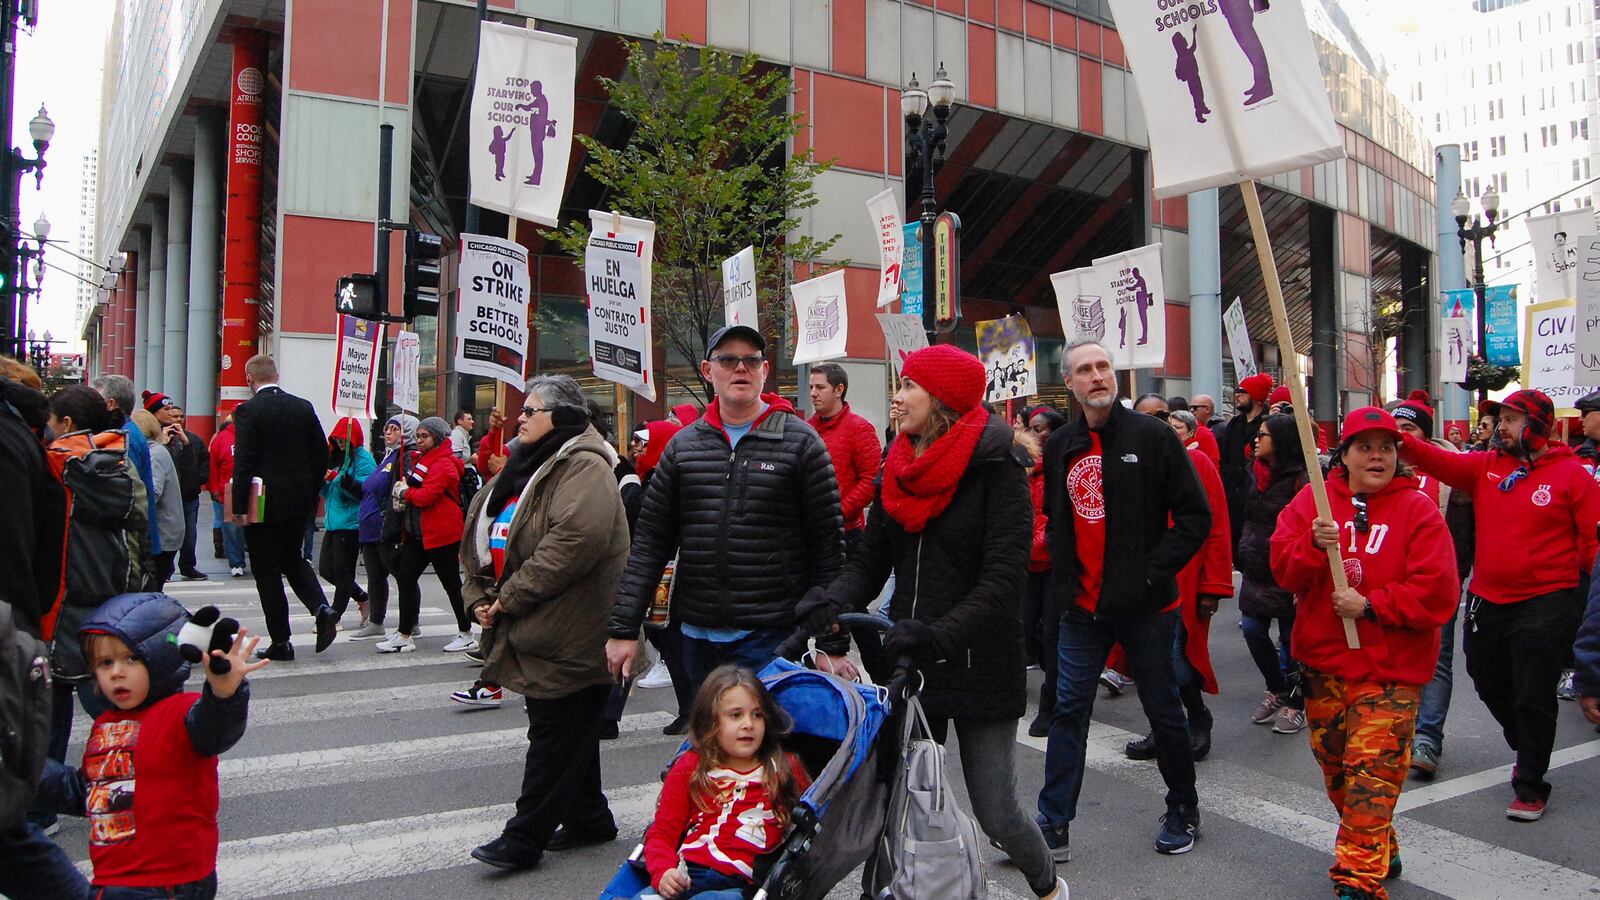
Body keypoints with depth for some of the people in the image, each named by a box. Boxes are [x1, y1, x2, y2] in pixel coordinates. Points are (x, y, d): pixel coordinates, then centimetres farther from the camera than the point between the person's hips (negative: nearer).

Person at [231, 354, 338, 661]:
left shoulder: (248, 411, -11)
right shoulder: (303, 407, 4)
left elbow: (243, 462, -16)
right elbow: (322, 454, 6)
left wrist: (239, 507, -12)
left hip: (263, 505, -5)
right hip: (299, 502, 5)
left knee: (266, 570, 5)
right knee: (293, 559, 22)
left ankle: (280, 642, 8)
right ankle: (322, 608, -1)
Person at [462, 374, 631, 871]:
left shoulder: (584, 467, -14)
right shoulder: (524, 467, 16)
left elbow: (576, 540, -29)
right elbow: (481, 536, 18)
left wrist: (510, 598, -21)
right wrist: (480, 596, 2)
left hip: (568, 634, -9)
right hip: (535, 629, 10)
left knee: (555, 734, 0)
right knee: (570, 729, 17)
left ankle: (525, 836, 8)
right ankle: (589, 818, 29)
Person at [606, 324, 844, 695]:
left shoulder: (800, 442, -3)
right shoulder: (684, 445, 8)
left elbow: (828, 545, -4)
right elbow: (650, 541, 8)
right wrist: (623, 628, 3)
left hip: (770, 637, -4)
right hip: (697, 636, 4)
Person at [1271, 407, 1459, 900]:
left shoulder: (1418, 509, -4)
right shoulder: (1313, 500, 5)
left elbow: (1438, 592, -12)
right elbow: (1283, 569, -4)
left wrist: (1370, 606, -16)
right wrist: (1314, 546, -22)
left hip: (1390, 671, -4)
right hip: (1323, 662, 4)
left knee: (1371, 772, -9)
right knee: (1336, 768, 15)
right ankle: (1381, 851, 35)